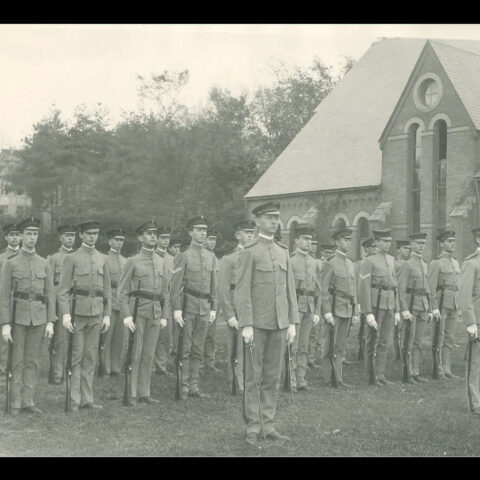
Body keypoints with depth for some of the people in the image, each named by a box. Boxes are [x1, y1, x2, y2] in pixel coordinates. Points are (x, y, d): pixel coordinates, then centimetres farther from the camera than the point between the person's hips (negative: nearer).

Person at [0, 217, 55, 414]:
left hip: (39, 317, 3)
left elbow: (50, 294, 9)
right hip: (18, 315, -3)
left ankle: (28, 401, 12)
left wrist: (50, 322, 1)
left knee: (33, 361, 5)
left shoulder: (44, 263, 10)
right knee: (17, 361, 1)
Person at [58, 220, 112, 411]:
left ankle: (87, 399, 14)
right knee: (76, 356, -2)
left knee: (91, 357, 7)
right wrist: (65, 314, -15)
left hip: (96, 313, 4)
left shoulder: (102, 259, 12)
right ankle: (74, 400, 5)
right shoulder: (72, 258, 0)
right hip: (77, 310, -4)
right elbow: (63, 289, -6)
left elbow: (107, 290, 14)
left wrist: (107, 315, 7)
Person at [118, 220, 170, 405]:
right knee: (134, 354, -2)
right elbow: (122, 291, -3)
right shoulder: (132, 262, 1)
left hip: (155, 313, 4)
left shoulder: (162, 263, 14)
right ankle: (131, 394, 4)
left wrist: (165, 316, 7)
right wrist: (126, 315, -13)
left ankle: (144, 393, 15)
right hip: (137, 312, -4)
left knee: (149, 355, 8)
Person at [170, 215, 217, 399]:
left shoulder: (210, 256, 13)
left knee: (198, 349, 9)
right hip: (188, 306, -5)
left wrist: (213, 308, 10)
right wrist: (177, 309, -15)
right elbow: (176, 285, -8)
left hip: (205, 308, 5)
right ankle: (183, 385, 3)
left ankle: (193, 386, 14)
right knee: (184, 349, -3)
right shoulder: (183, 256, -4)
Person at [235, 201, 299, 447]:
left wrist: (293, 322, 8)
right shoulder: (249, 251, -4)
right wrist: (246, 325, -15)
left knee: (273, 377, 9)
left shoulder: (283, 252, 13)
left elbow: (290, 289, 14)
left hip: (279, 324, 5)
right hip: (257, 323, -5)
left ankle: (267, 424, 16)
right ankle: (252, 427, 8)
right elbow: (242, 291, -9)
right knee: (253, 377, 1)